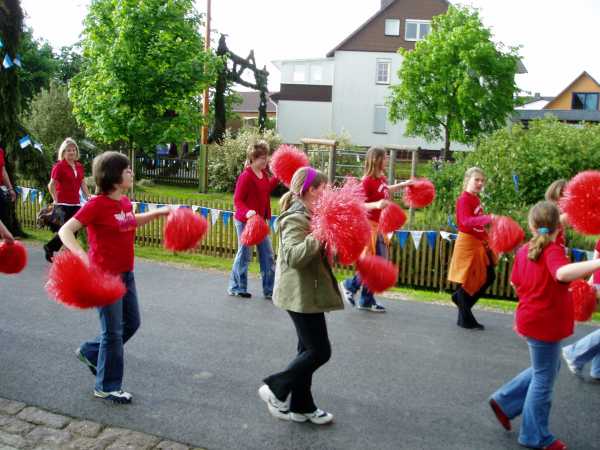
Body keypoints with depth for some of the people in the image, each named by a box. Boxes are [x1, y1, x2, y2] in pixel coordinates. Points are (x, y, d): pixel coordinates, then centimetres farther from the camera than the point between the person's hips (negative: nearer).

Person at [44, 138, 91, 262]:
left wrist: (88, 197, 11)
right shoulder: (59, 166, -7)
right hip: (63, 204, -6)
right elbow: (51, 185, -7)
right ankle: (49, 247, 12)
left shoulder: (79, 166, 11)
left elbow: (82, 183, 20)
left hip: (76, 204, 6)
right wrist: (56, 200, -8)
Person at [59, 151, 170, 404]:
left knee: (132, 323, 17)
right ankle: (107, 387, 19)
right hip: (104, 275, -8)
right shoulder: (97, 204, -18)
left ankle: (90, 353, 38)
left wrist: (157, 213, 18)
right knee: (113, 331, 2)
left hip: (125, 273, 8)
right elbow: (65, 231, -21)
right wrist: (81, 255, -38)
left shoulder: (125, 202, 5)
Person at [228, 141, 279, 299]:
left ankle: (269, 290, 18)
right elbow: (237, 200, -19)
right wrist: (246, 212, -36)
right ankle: (236, 288, 21)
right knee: (244, 255, 3)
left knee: (267, 255, 9)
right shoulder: (246, 176, -19)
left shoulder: (264, 173, 6)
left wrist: (277, 177, 10)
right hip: (245, 221, -8)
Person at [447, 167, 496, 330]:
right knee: (467, 280, 0)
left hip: (479, 243, 9)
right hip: (468, 244, -9)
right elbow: (466, 221, -31)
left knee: (489, 276, 12)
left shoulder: (476, 199, 12)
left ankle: (460, 298, 30)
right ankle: (466, 320, 11)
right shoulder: (463, 199, -15)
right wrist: (487, 218, -43)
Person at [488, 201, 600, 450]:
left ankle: (504, 401, 26)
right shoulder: (553, 250, -21)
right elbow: (563, 273, -44)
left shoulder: (523, 251, 2)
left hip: (531, 319, 8)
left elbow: (516, 283, 12)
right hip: (545, 324, -8)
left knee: (546, 370, 24)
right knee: (544, 379, 7)